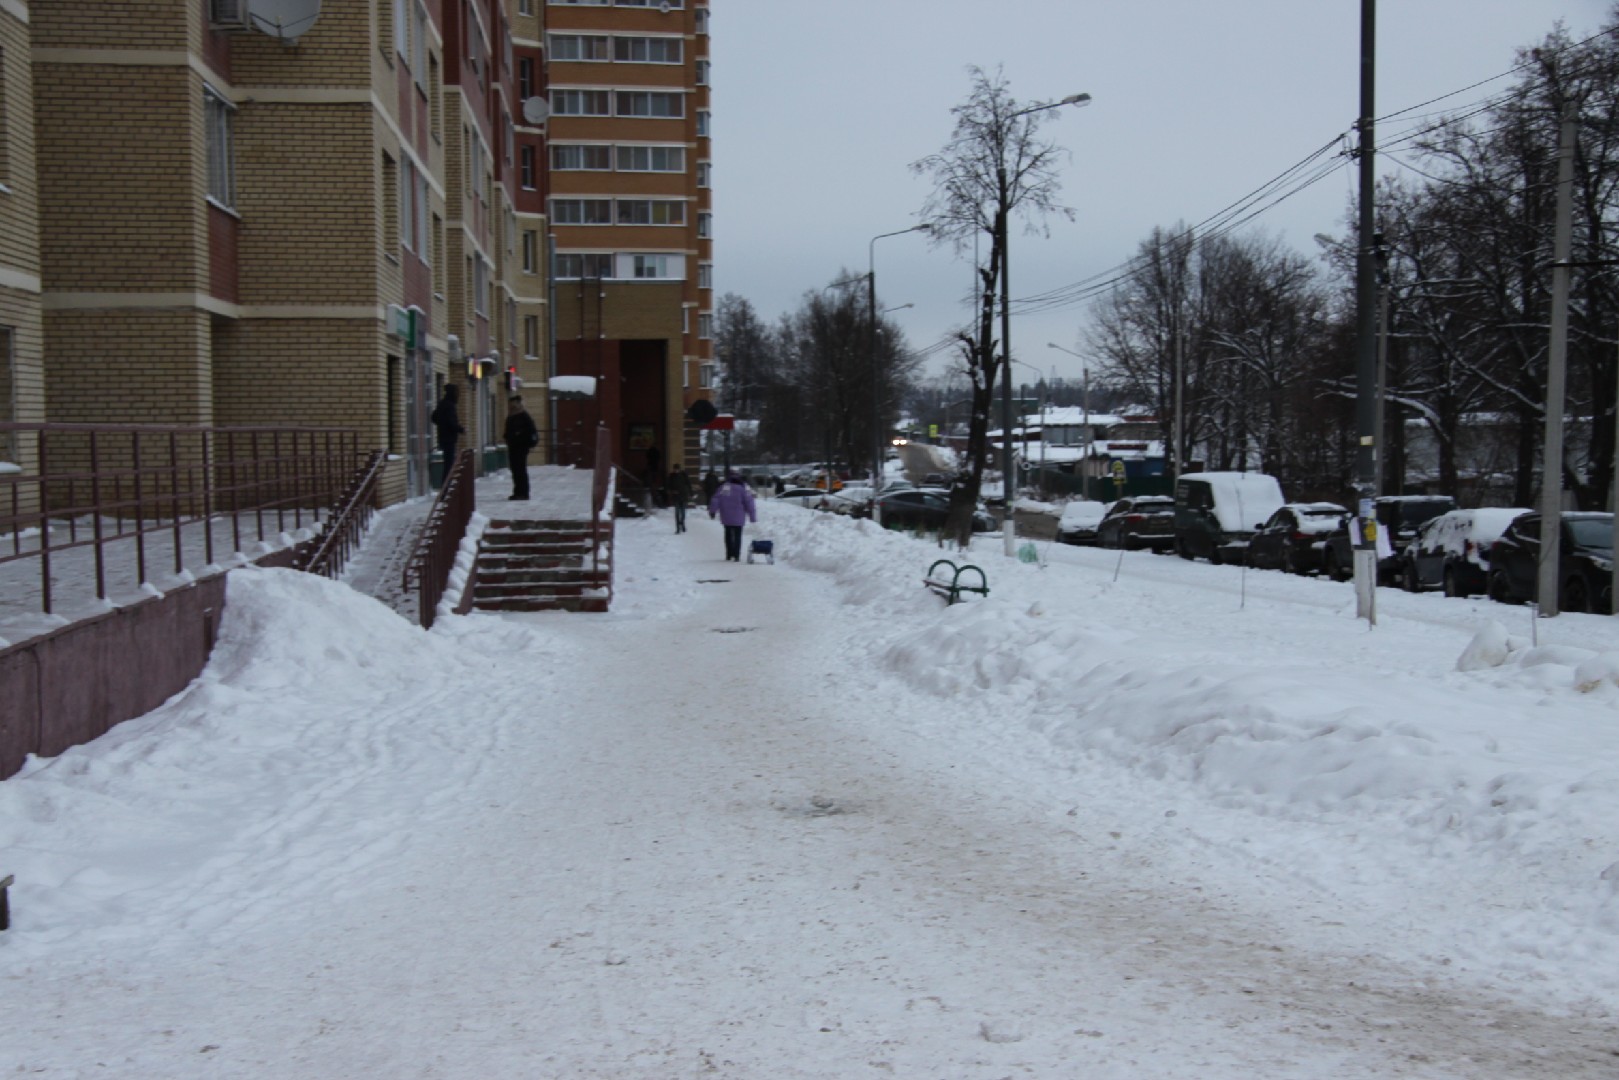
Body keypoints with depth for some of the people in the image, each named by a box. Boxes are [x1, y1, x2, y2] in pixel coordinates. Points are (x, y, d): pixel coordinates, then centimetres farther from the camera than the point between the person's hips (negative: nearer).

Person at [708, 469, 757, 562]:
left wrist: (712, 511, 5)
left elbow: (715, 500, -5)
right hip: (738, 518, -1)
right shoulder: (742, 488, -6)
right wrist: (752, 516, -1)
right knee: (737, 536, 4)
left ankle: (729, 555, 16)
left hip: (726, 518, 2)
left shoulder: (723, 487, -4)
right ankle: (736, 556, -4)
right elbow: (749, 503, -6)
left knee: (728, 535, 15)